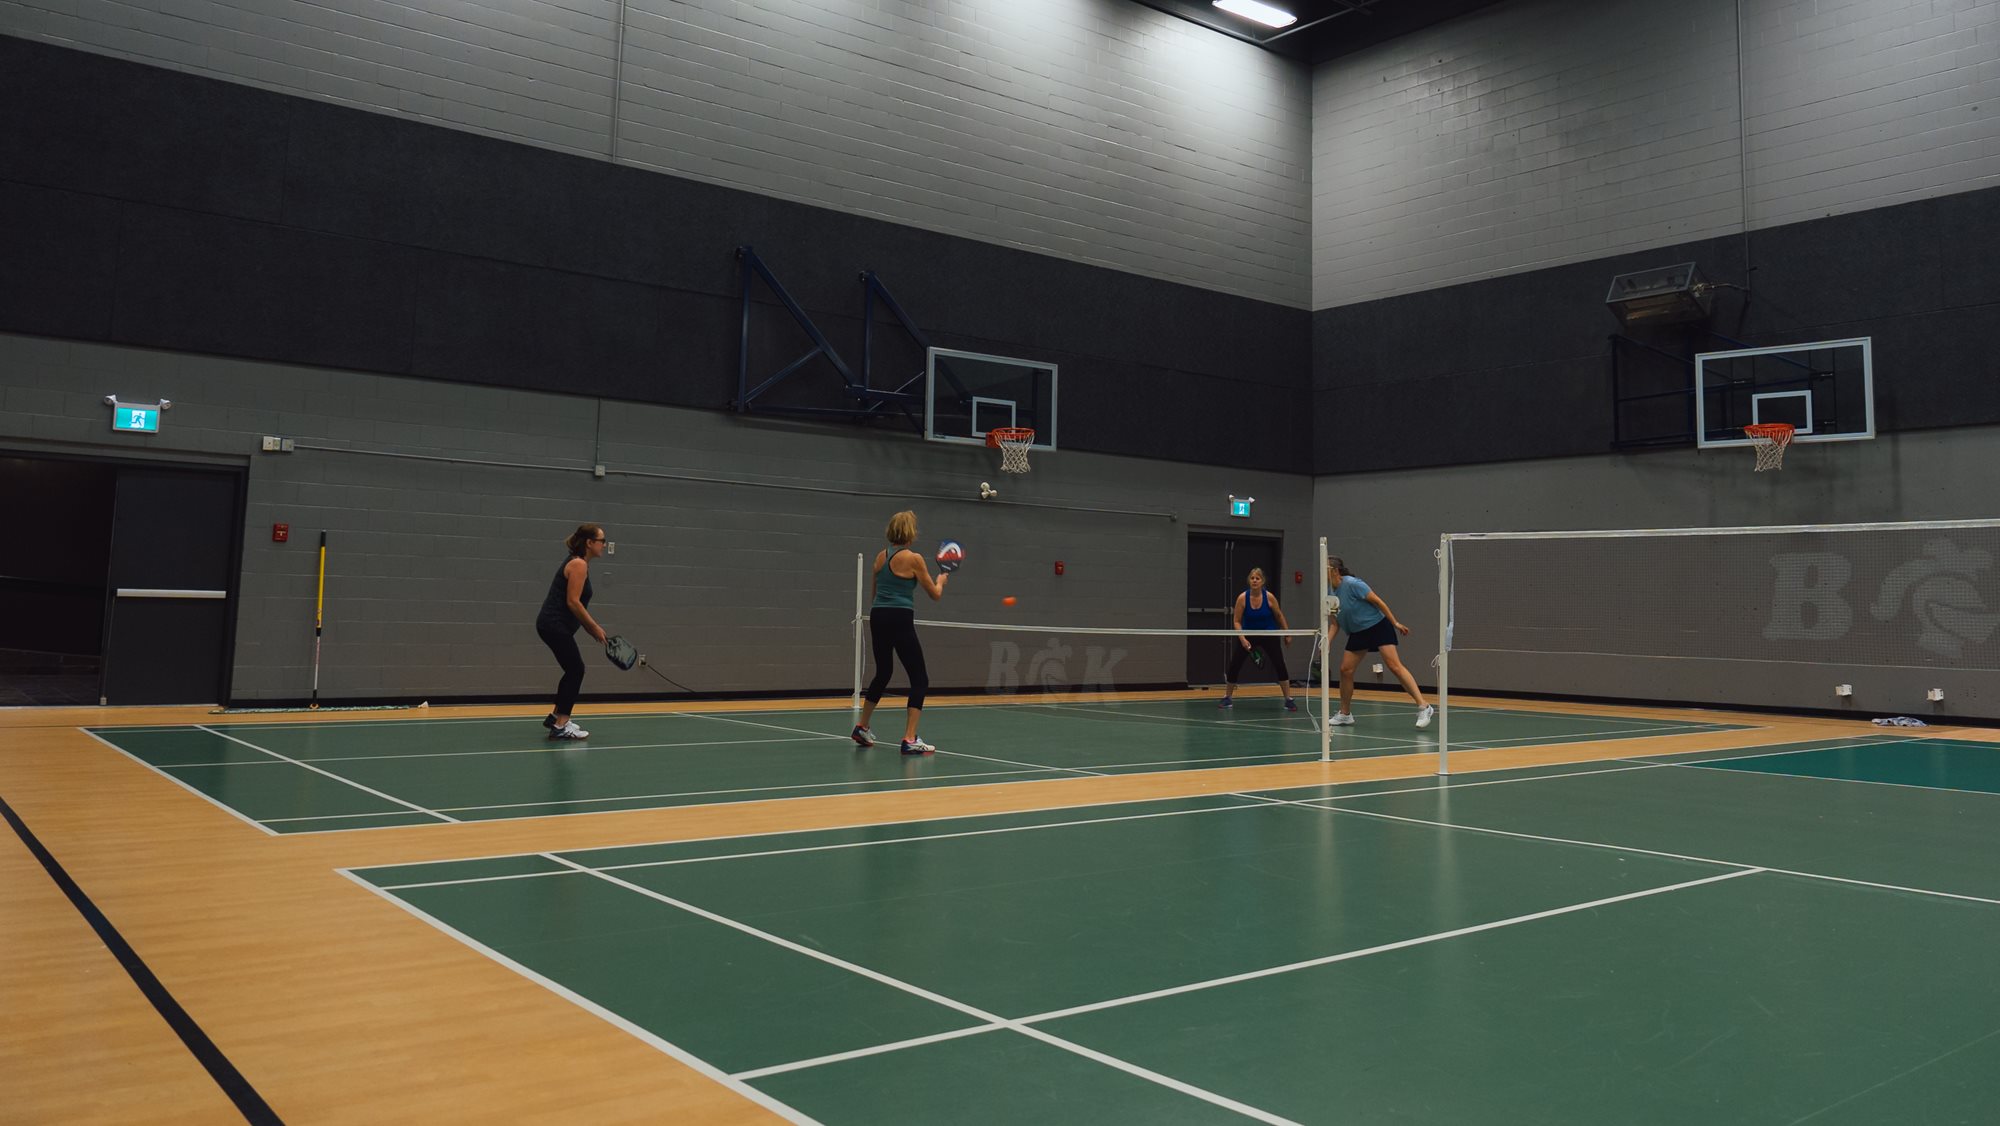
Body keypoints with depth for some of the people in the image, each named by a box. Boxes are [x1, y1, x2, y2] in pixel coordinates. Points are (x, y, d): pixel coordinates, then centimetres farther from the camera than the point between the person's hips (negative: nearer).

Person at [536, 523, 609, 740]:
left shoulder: (579, 563, 15)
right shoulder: (578, 565, -15)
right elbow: (573, 602, -21)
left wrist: (593, 628, 15)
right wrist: (594, 627, -13)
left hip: (553, 624, 10)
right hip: (555, 625, -10)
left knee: (573, 670, 18)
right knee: (575, 671, -4)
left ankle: (556, 717, 28)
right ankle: (560, 726, -3)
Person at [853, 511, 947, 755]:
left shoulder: (881, 556, 11)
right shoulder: (913, 558, -8)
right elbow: (935, 594, 1)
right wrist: (941, 580, 23)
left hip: (878, 617, 7)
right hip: (900, 619, -7)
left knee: (882, 674, 25)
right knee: (920, 679, 0)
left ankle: (862, 728, 34)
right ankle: (910, 740, -9)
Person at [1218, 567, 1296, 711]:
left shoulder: (1269, 597, -15)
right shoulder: (1242, 598, -16)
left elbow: (1279, 615, 1)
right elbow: (1237, 621, -8)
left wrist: (1287, 634, 6)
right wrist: (1242, 639, -20)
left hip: (1268, 635, 0)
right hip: (1248, 635, 1)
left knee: (1280, 666, -11)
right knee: (1234, 666, -4)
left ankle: (1289, 699, -1)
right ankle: (1228, 698, 14)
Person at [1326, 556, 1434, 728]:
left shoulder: (1352, 584, -19)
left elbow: (1377, 601, -15)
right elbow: (1334, 623, 8)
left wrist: (1395, 623, -15)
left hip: (1377, 626, -7)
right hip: (1357, 633, 7)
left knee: (1394, 665, -18)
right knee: (1345, 669, 0)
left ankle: (1424, 707, -21)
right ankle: (1345, 714, 15)